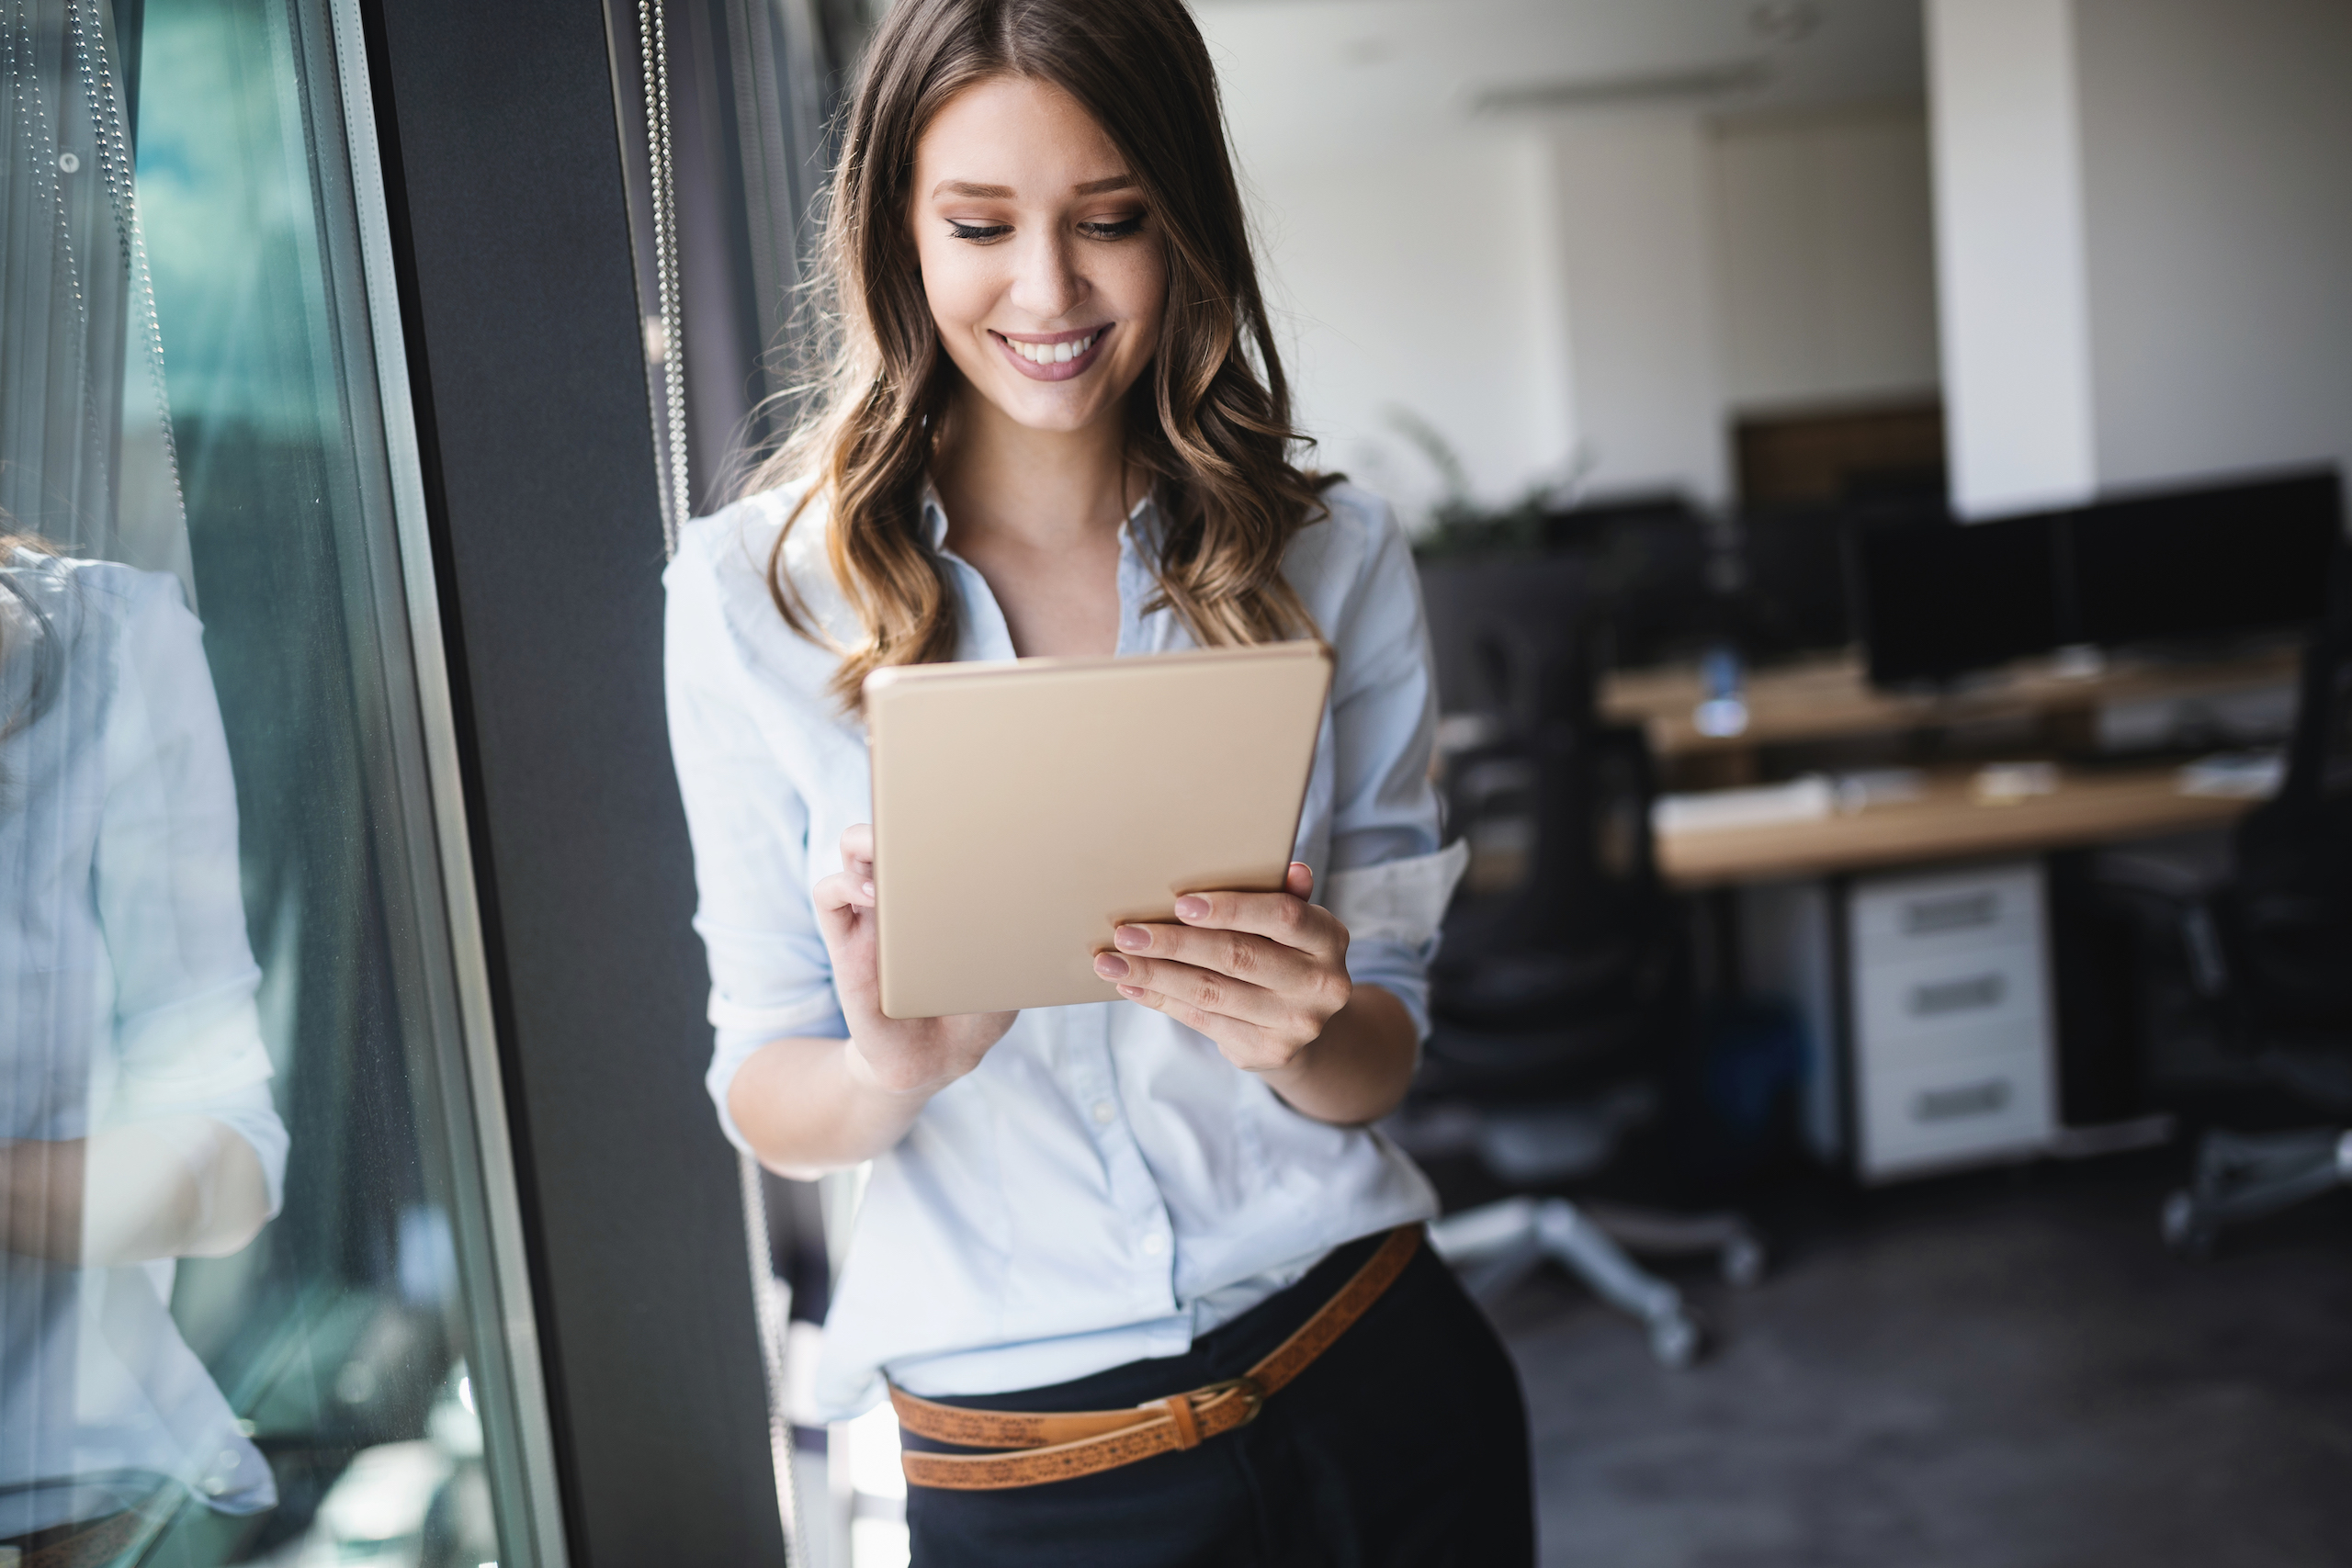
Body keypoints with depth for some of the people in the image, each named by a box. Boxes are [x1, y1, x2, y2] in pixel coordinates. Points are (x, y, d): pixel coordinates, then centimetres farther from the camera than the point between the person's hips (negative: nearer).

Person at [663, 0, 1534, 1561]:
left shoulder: (1331, 557, -4)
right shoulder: (752, 589, -8)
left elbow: (1380, 1056, -1)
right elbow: (766, 1101, -5)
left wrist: (1300, 1030, -23)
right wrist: (889, 1069, -26)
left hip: (1371, 1387, 2)